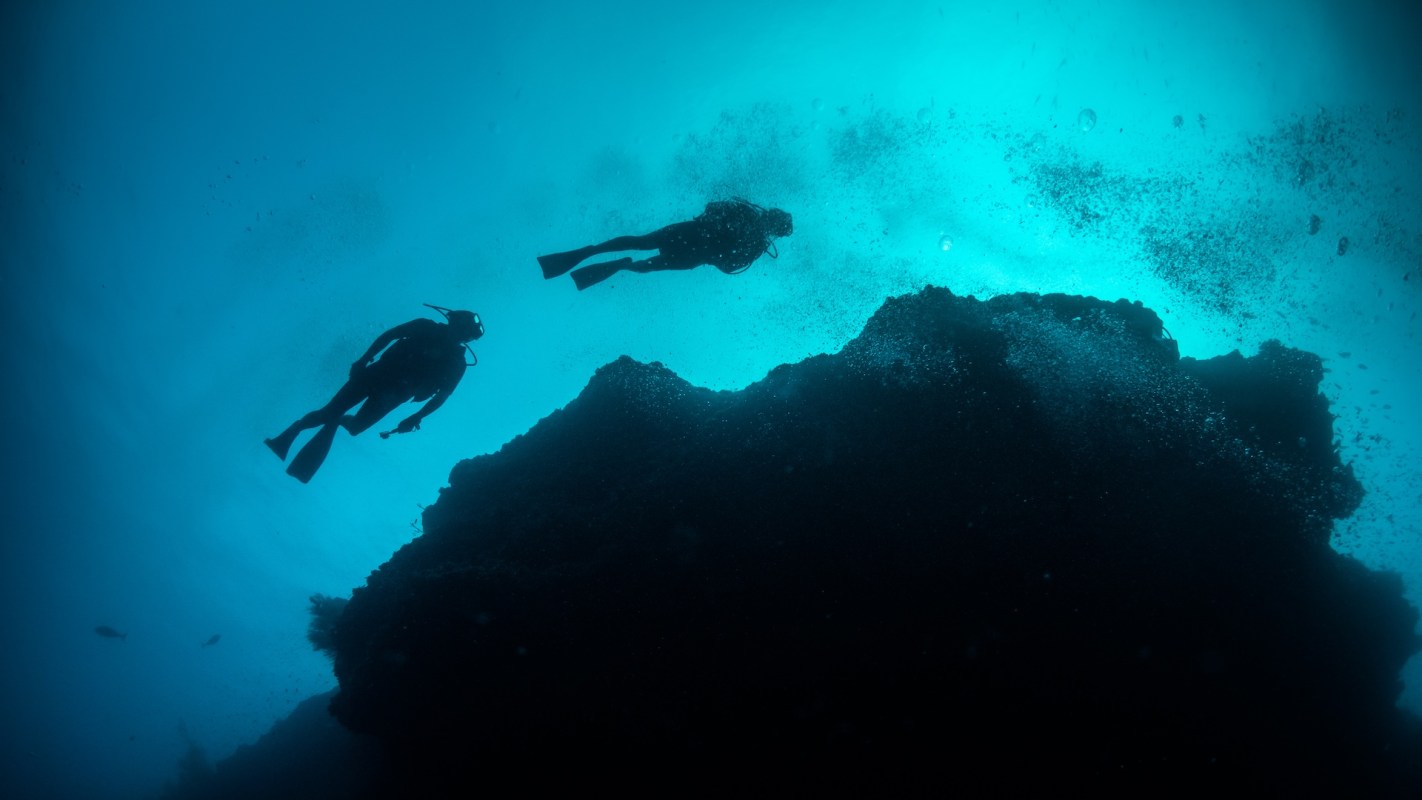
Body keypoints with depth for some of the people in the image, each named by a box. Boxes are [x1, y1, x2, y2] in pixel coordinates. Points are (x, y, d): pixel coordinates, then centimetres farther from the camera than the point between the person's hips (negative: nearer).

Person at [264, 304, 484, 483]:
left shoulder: (456, 364, 0)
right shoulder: (427, 327, 1)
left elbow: (441, 396, 2)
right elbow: (389, 334, 4)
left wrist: (416, 418, -7)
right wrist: (363, 360, -5)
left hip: (391, 396, 0)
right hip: (378, 374, 0)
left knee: (354, 428, -13)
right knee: (329, 413, -7)